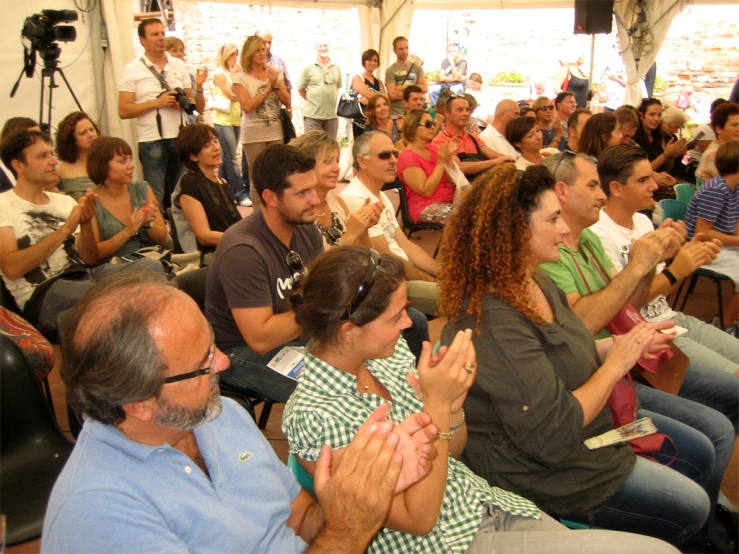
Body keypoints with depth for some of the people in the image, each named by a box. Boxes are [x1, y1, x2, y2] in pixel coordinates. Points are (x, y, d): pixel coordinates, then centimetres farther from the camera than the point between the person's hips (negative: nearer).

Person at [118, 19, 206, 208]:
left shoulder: (179, 65, 9)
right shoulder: (132, 70, -1)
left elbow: (199, 108, 11)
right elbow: (123, 111, -7)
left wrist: (198, 88, -9)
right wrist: (157, 102, -14)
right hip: (152, 142, -3)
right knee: (155, 198, 1)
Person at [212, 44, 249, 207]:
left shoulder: (234, 73, 13)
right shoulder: (219, 74, -6)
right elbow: (232, 95, -15)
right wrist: (235, 76, -9)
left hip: (236, 120, 7)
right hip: (223, 121, -7)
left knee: (227, 158, 11)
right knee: (231, 159, -8)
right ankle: (240, 193, -7)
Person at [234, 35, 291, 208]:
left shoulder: (275, 73, 8)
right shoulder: (241, 77, -3)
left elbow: (287, 101, 6)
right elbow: (247, 107, -15)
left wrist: (276, 84, -10)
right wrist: (266, 88, -11)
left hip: (276, 133, 3)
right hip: (254, 136, -3)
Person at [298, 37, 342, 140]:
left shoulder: (336, 68, 8)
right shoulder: (309, 68, -1)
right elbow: (300, 89, 4)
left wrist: (331, 100, 9)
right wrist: (311, 100, 3)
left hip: (332, 115, 3)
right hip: (312, 115, -3)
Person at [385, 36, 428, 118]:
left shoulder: (417, 67, 10)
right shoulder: (390, 71, 1)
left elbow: (425, 88, -2)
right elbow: (393, 95, -10)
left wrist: (403, 88, -6)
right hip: (396, 114, -2)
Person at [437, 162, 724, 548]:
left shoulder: (535, 282, -3)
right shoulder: (493, 320, -34)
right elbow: (554, 435, -32)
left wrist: (620, 343, -3)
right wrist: (616, 364, -22)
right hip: (542, 468, -9)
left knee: (700, 454, 17)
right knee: (690, 507, 1)